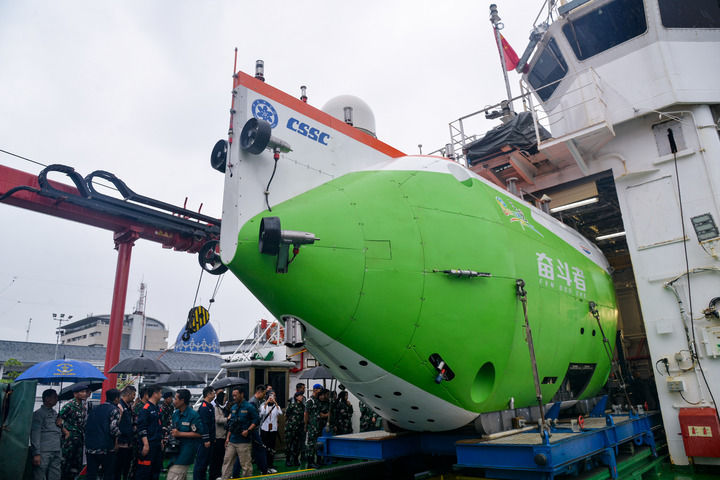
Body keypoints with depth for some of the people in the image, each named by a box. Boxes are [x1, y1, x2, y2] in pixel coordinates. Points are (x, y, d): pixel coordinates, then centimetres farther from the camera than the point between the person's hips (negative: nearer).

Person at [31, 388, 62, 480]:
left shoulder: (55, 413, 18)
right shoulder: (38, 413, -4)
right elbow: (35, 435, -9)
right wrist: (36, 454, -14)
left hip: (56, 453, 7)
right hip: (43, 453, -7)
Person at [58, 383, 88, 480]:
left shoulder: (83, 406, 10)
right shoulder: (69, 405, -14)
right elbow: (59, 420, -15)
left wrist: (83, 433, 12)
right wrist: (66, 432, -14)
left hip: (80, 438, 8)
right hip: (70, 438, -8)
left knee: (77, 462, 13)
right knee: (66, 461, -1)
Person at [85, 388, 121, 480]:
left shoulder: (94, 409, 13)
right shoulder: (114, 410, -9)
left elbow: (87, 427, 14)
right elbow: (114, 429, -17)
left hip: (90, 448, 6)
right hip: (106, 448, -6)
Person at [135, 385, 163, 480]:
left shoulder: (157, 409, 15)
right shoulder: (145, 409, -12)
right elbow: (141, 428, -17)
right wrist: (146, 444, -21)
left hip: (157, 445, 9)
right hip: (148, 445, -9)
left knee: (156, 469, 13)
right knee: (144, 470, -4)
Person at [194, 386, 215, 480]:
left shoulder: (210, 406, 14)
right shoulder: (204, 407, -17)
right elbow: (203, 424, -22)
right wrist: (206, 440, -23)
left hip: (209, 439, 10)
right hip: (204, 440, -10)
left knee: (206, 461, 16)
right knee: (200, 462, -2)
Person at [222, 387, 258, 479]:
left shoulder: (249, 407, -8)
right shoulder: (233, 408, 12)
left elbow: (256, 420, -9)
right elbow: (231, 425, 18)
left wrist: (248, 431, -20)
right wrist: (227, 438, 13)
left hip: (244, 441, -6)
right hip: (232, 441, 6)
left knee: (246, 465, 0)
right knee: (227, 462, 7)